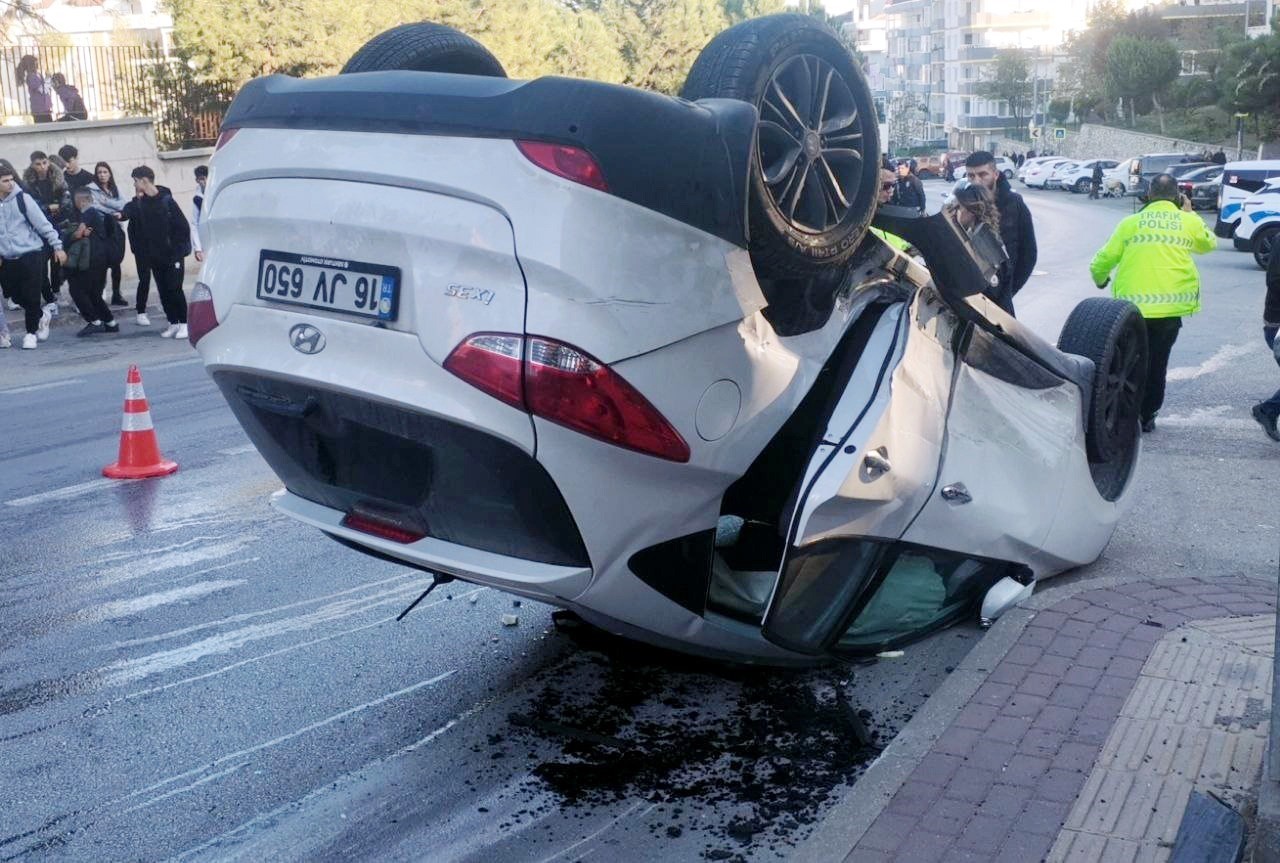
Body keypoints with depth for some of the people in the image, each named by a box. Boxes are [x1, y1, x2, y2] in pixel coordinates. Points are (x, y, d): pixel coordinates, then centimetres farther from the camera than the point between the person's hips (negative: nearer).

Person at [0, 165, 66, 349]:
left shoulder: (22, 199, -5)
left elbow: (43, 224, -4)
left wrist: (57, 246, -5)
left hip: (31, 256, -4)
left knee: (31, 298, -2)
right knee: (18, 297, 9)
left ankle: (31, 332, 13)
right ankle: (42, 316, 35)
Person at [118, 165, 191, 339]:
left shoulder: (166, 201, -10)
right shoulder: (139, 202, 5)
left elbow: (183, 226, -10)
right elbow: (130, 209, -16)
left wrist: (178, 249, -11)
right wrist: (122, 214, -38)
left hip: (172, 255, -5)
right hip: (154, 257, 5)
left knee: (175, 289, -5)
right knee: (163, 291, 7)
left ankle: (184, 323, 4)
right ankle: (173, 323, 16)